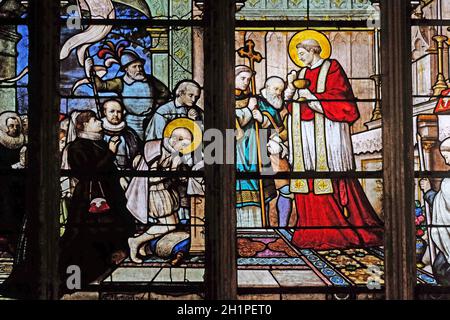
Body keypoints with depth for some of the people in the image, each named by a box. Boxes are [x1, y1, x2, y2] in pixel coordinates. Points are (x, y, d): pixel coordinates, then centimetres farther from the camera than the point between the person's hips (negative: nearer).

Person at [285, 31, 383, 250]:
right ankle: (313, 231, 4)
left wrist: (312, 96, -14)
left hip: (326, 132, -7)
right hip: (304, 137, 7)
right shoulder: (301, 73, 20)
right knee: (308, 181, 2)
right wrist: (291, 87, 2)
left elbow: (340, 98, -11)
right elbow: (293, 105, 18)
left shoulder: (331, 69, 0)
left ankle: (339, 231, -6)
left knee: (331, 181, -10)